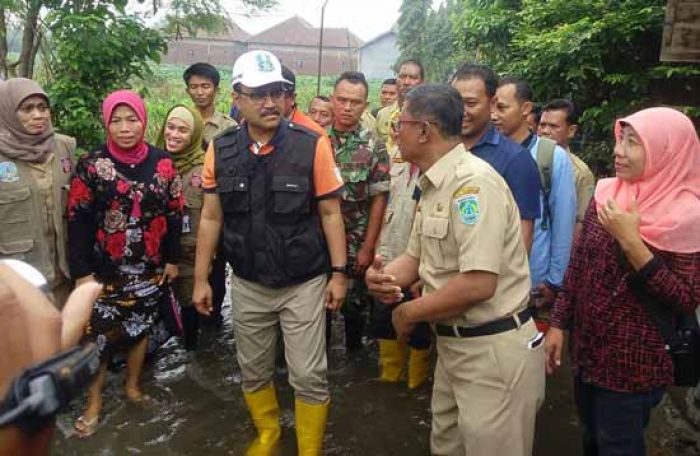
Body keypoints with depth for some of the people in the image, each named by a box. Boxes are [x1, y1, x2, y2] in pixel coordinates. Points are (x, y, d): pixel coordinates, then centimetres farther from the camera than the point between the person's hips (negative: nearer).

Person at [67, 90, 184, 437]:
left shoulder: (162, 163, -1)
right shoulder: (91, 165, -7)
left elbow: (173, 214, 4)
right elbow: (78, 221, -8)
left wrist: (173, 259, 5)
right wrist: (82, 270, -11)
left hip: (150, 269, 3)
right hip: (104, 270, -2)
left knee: (140, 327, 15)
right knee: (99, 334, 2)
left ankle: (133, 385, 36)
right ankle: (94, 400, 21)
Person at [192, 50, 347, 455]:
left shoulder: (313, 146, -13)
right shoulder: (221, 151, -4)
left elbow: (330, 214, -7)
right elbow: (211, 218, 3)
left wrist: (338, 273, -7)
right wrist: (201, 279, 5)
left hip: (304, 283, -3)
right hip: (247, 285, 3)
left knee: (309, 376, 5)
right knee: (254, 370, 19)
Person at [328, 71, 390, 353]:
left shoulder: (374, 147, -7)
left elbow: (378, 200, -7)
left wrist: (368, 247, -10)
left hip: (355, 243, -2)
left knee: (355, 303, 11)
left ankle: (353, 356, 32)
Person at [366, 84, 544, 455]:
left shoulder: (473, 182, -23)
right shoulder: (434, 184, 9)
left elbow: (479, 284, -31)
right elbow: (417, 256, 13)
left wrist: (408, 313, -16)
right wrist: (383, 276, -11)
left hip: (493, 351, -9)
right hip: (453, 343, 9)